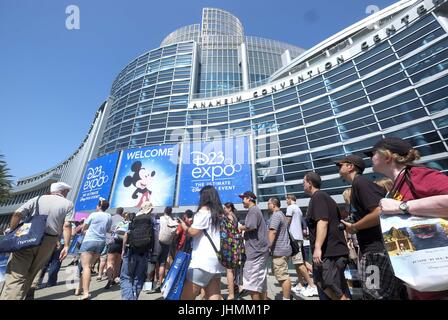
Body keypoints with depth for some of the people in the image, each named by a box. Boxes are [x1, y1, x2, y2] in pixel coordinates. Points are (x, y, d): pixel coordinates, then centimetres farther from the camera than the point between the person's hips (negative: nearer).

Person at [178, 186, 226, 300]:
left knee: (185, 296, 0)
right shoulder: (220, 214, 16)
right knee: (214, 297, 9)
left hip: (204, 260, -8)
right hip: (216, 260, 8)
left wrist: (184, 226, 8)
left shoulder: (204, 211, -5)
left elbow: (192, 232, -11)